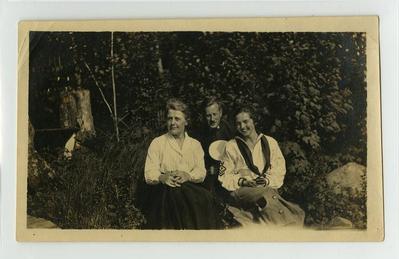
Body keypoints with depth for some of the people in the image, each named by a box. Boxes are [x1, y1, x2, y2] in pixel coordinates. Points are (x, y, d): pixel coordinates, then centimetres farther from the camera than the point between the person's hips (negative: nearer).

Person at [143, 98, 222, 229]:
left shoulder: (195, 144, 19)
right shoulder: (157, 143, 12)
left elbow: (201, 172, 6)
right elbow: (149, 174, 2)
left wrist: (188, 175, -16)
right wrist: (162, 177, -21)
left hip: (191, 187, 2)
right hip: (166, 190, -2)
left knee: (205, 198, -30)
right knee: (174, 195, -36)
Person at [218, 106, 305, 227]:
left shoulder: (270, 142, 16)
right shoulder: (231, 146, 12)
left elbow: (279, 170, 11)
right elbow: (224, 176, 8)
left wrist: (267, 180, -9)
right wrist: (242, 182, -9)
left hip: (268, 188, 2)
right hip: (242, 190, -2)